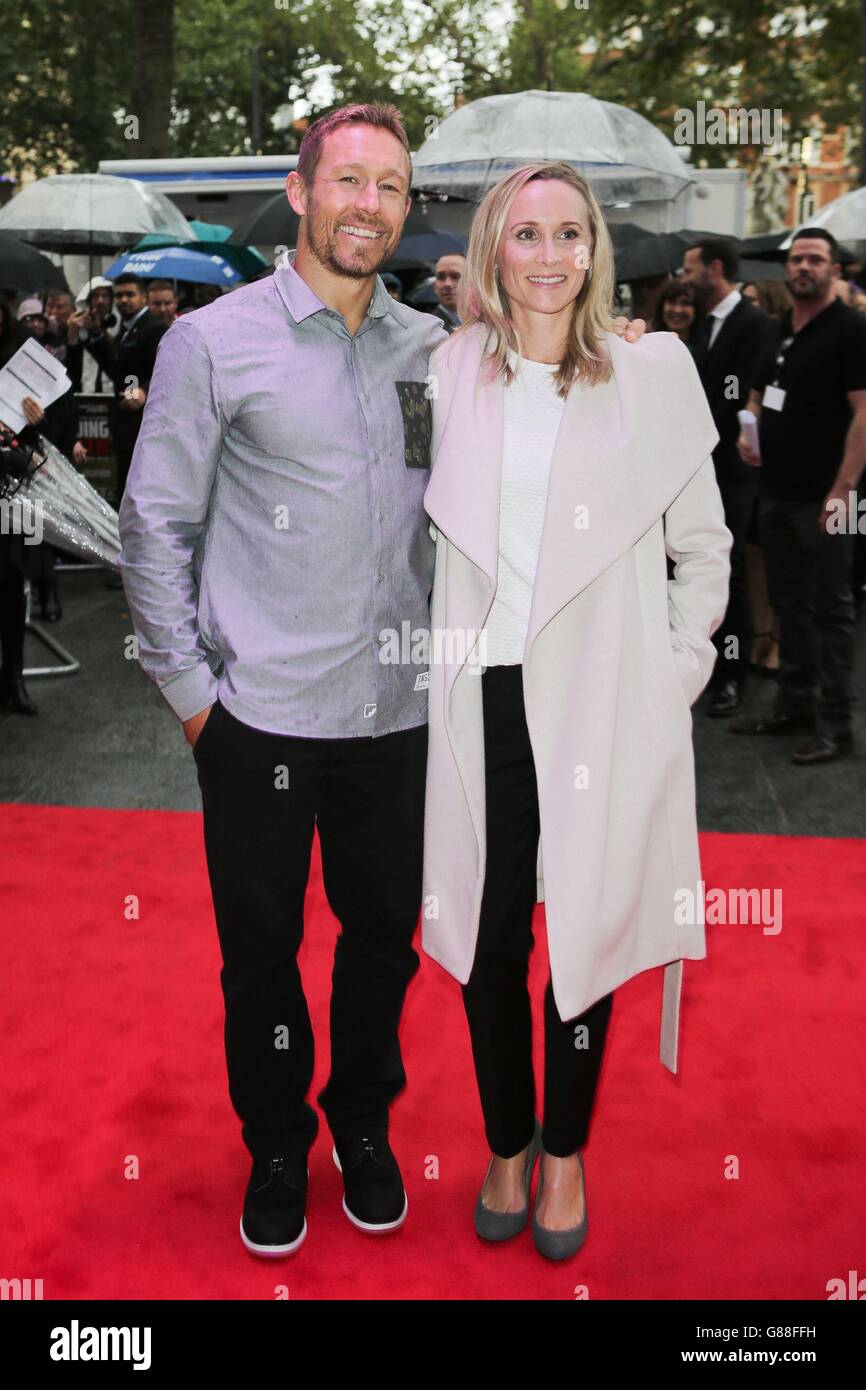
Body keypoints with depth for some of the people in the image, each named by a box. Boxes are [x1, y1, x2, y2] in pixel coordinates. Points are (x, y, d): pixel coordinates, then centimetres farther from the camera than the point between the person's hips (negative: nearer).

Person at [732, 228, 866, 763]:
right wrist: (748, 432, 4)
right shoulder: (778, 329, 14)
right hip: (777, 491, 7)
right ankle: (794, 705, 25)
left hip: (823, 496, -7)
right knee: (789, 602, 14)